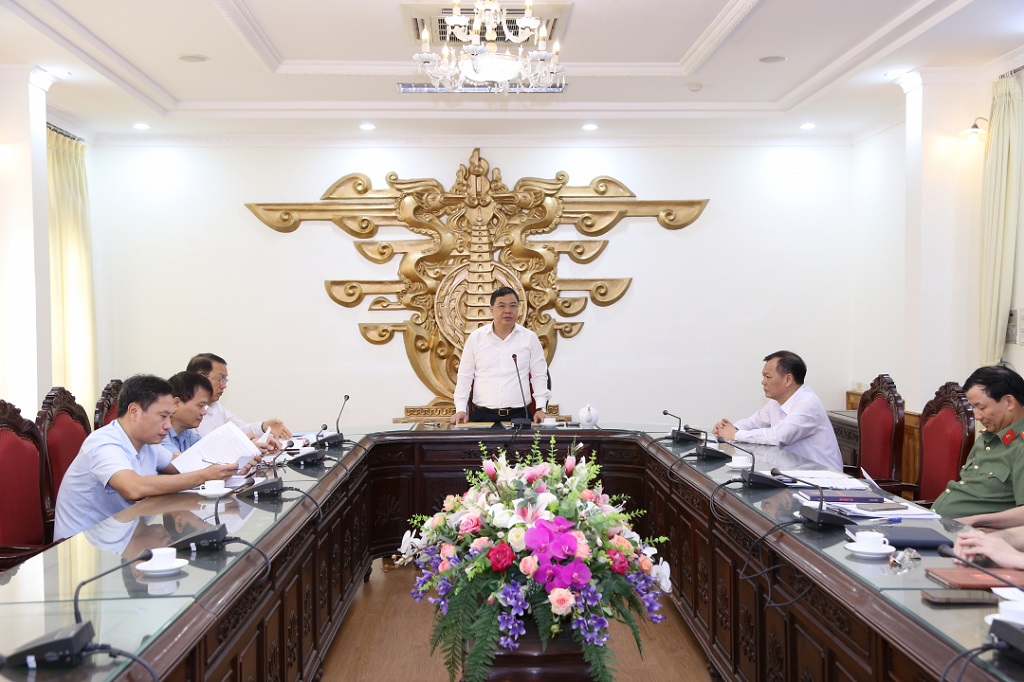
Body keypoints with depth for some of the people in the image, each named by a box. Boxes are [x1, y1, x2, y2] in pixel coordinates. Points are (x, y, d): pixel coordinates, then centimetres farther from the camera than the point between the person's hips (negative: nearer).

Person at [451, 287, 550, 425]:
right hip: (482, 414, 0)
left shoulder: (530, 338, 5)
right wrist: (461, 409, -2)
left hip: (519, 415, 0)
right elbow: (465, 376, 7)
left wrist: (541, 408, -2)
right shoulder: (475, 338, 6)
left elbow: (539, 376, 7)